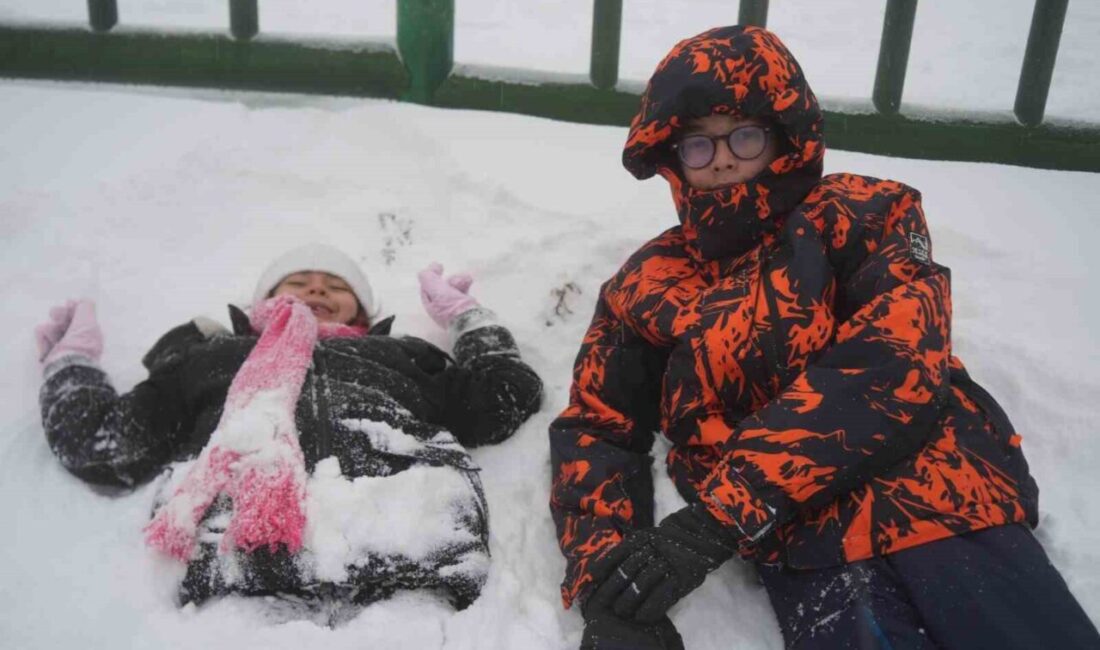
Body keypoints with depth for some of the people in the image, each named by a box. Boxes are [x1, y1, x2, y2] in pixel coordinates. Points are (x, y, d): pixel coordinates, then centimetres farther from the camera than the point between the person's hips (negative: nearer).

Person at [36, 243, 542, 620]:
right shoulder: (207, 357, 37)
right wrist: (71, 359, 38)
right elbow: (102, 447, 26)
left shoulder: (402, 355, 38)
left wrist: (462, 311, 40)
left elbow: (508, 399, 25)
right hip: (237, 541, 0)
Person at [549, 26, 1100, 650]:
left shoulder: (866, 217, 8)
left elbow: (893, 369, -8)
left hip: (939, 506, 0)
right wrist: (604, 585, -8)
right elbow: (594, 429, 12)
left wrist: (717, 516, -17)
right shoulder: (647, 286, 16)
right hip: (805, 538, 0)